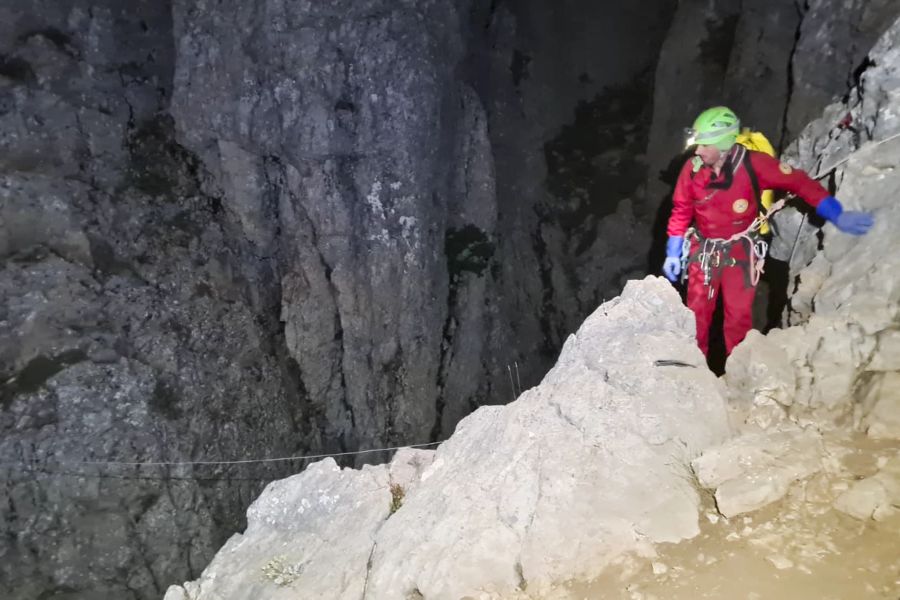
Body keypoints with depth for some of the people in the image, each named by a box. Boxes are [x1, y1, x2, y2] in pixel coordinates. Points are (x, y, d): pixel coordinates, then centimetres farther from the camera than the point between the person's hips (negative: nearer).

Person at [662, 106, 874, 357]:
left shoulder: (752, 164, -20)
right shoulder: (692, 168, -13)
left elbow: (799, 182, -14)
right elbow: (681, 211, 0)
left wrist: (836, 215, -19)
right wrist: (673, 253, 3)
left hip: (740, 250, -2)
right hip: (704, 249, 2)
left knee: (739, 317, 2)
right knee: (697, 313, 8)